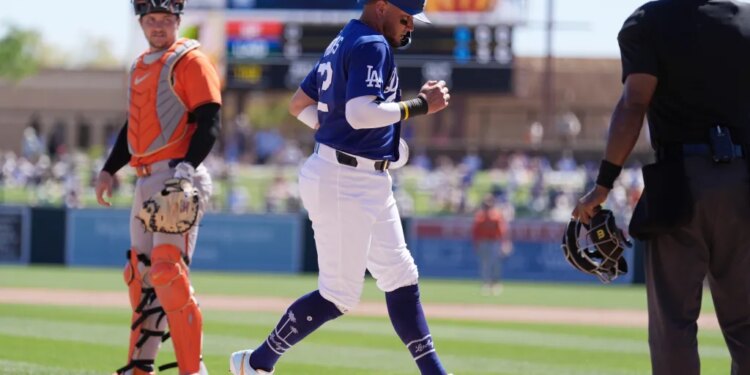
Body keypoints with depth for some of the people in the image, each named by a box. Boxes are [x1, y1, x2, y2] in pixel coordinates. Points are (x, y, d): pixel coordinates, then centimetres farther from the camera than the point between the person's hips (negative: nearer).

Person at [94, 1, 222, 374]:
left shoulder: (190, 60, -6)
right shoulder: (140, 66, 20)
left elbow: (209, 121, -14)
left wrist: (187, 166, -27)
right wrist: (109, 170, 22)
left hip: (179, 179, -9)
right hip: (146, 181, 9)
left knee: (168, 271, -17)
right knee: (141, 274, 12)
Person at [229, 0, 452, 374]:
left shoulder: (342, 44, 15)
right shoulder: (372, 46, -15)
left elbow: (299, 104, 21)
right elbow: (360, 113, -29)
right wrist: (420, 105, -21)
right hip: (344, 183, -11)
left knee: (401, 279, 11)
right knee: (339, 295, -4)